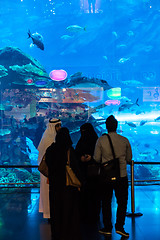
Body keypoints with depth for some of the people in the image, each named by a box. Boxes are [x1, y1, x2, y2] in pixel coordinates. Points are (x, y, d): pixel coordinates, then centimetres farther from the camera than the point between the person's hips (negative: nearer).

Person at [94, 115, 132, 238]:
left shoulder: (101, 140, -6)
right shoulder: (124, 140, -2)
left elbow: (97, 159, -2)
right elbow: (129, 159, 6)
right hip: (122, 176, 0)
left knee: (106, 202, 11)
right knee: (122, 202, 10)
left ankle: (107, 228, 16)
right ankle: (119, 226, 3)